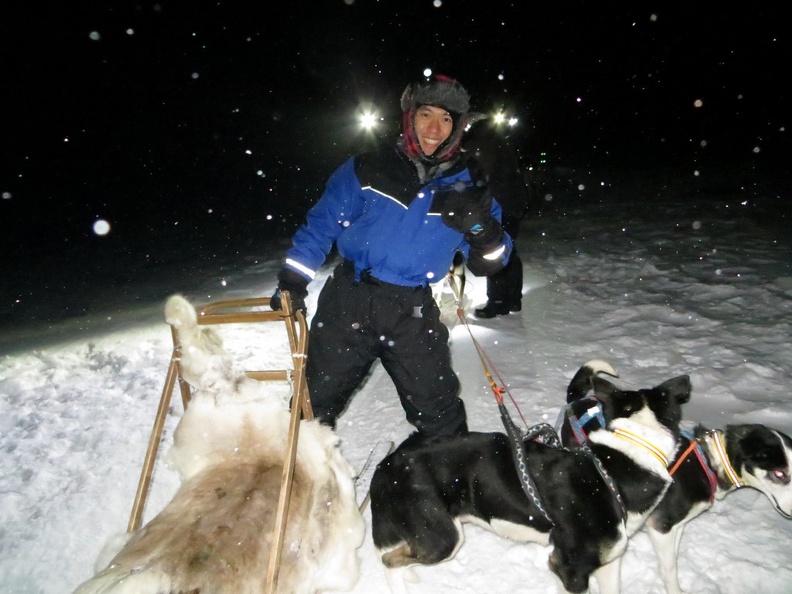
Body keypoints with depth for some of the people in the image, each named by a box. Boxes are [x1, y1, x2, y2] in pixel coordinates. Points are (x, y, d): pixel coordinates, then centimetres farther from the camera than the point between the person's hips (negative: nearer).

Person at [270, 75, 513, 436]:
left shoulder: (466, 187, 3)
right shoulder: (367, 170, -2)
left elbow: (486, 264, 3)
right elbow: (322, 223, 2)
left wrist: (482, 229, -18)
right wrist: (293, 280, -5)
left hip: (413, 315, 1)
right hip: (348, 304, 0)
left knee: (440, 414, 7)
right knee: (314, 401, 13)